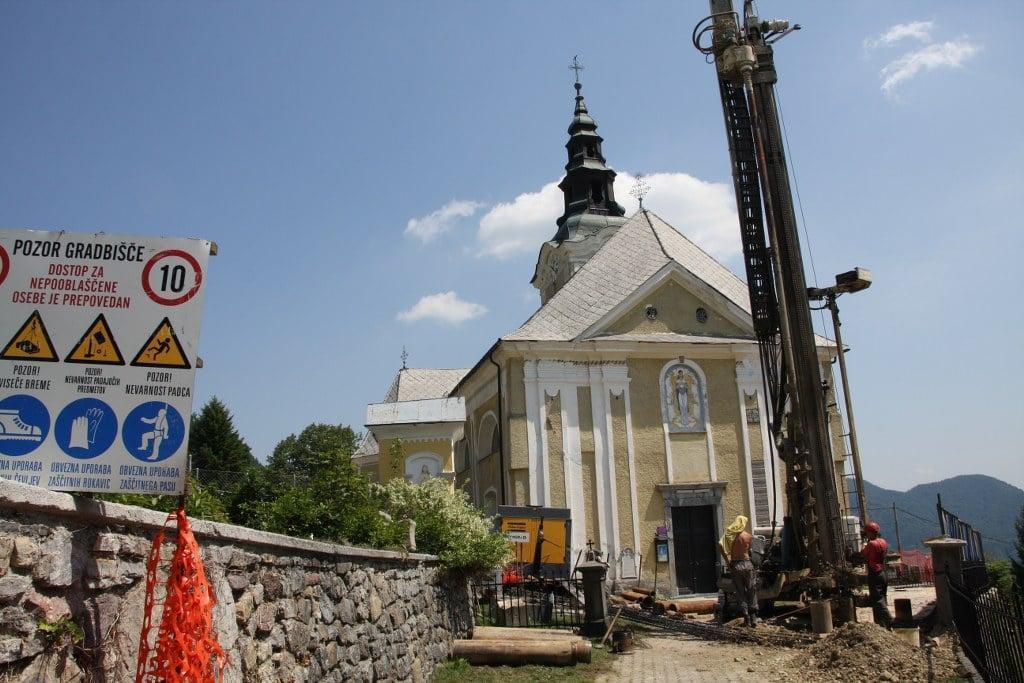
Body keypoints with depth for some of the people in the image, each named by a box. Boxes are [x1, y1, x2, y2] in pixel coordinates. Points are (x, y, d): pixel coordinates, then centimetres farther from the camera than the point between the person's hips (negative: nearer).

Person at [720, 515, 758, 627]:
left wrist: (727, 561, -8)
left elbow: (720, 545, -15)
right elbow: (749, 550, 3)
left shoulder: (728, 534, -1)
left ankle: (747, 619, 7)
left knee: (741, 594, 8)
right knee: (752, 593, 10)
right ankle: (753, 618, 10)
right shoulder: (748, 536, 0)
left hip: (734, 566, 1)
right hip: (747, 564, -1)